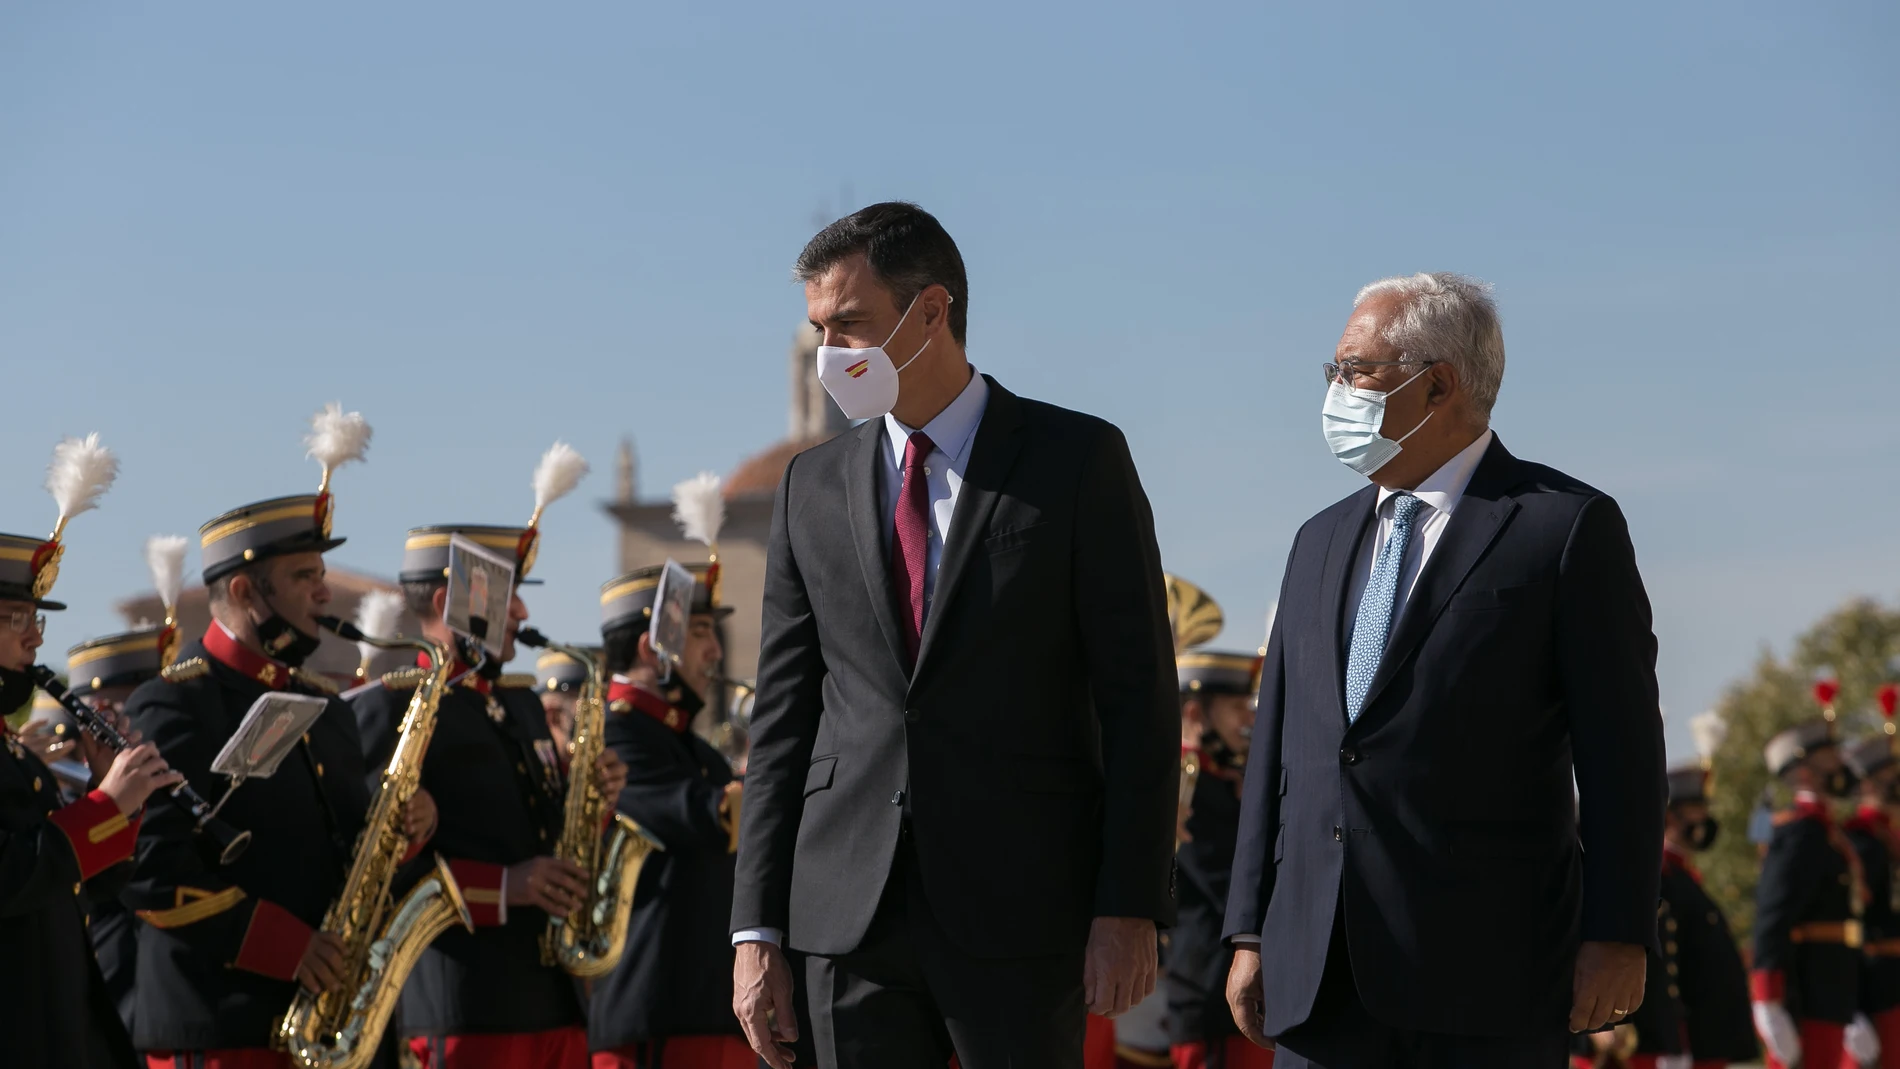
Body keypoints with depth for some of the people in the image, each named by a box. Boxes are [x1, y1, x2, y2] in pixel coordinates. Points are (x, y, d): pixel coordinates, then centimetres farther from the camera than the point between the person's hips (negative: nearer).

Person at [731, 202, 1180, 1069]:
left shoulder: (1077, 461, 0)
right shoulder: (813, 487, 12)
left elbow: (1138, 695, -3)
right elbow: (783, 713, 11)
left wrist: (1130, 907, -10)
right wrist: (758, 930, 5)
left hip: (1018, 909, -3)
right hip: (851, 919, 4)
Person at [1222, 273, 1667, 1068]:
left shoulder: (1569, 527, 0)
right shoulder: (1322, 542, 19)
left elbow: (1620, 752, -4)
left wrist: (1617, 936, -10)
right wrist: (1251, 933, 12)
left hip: (1489, 969, -5)